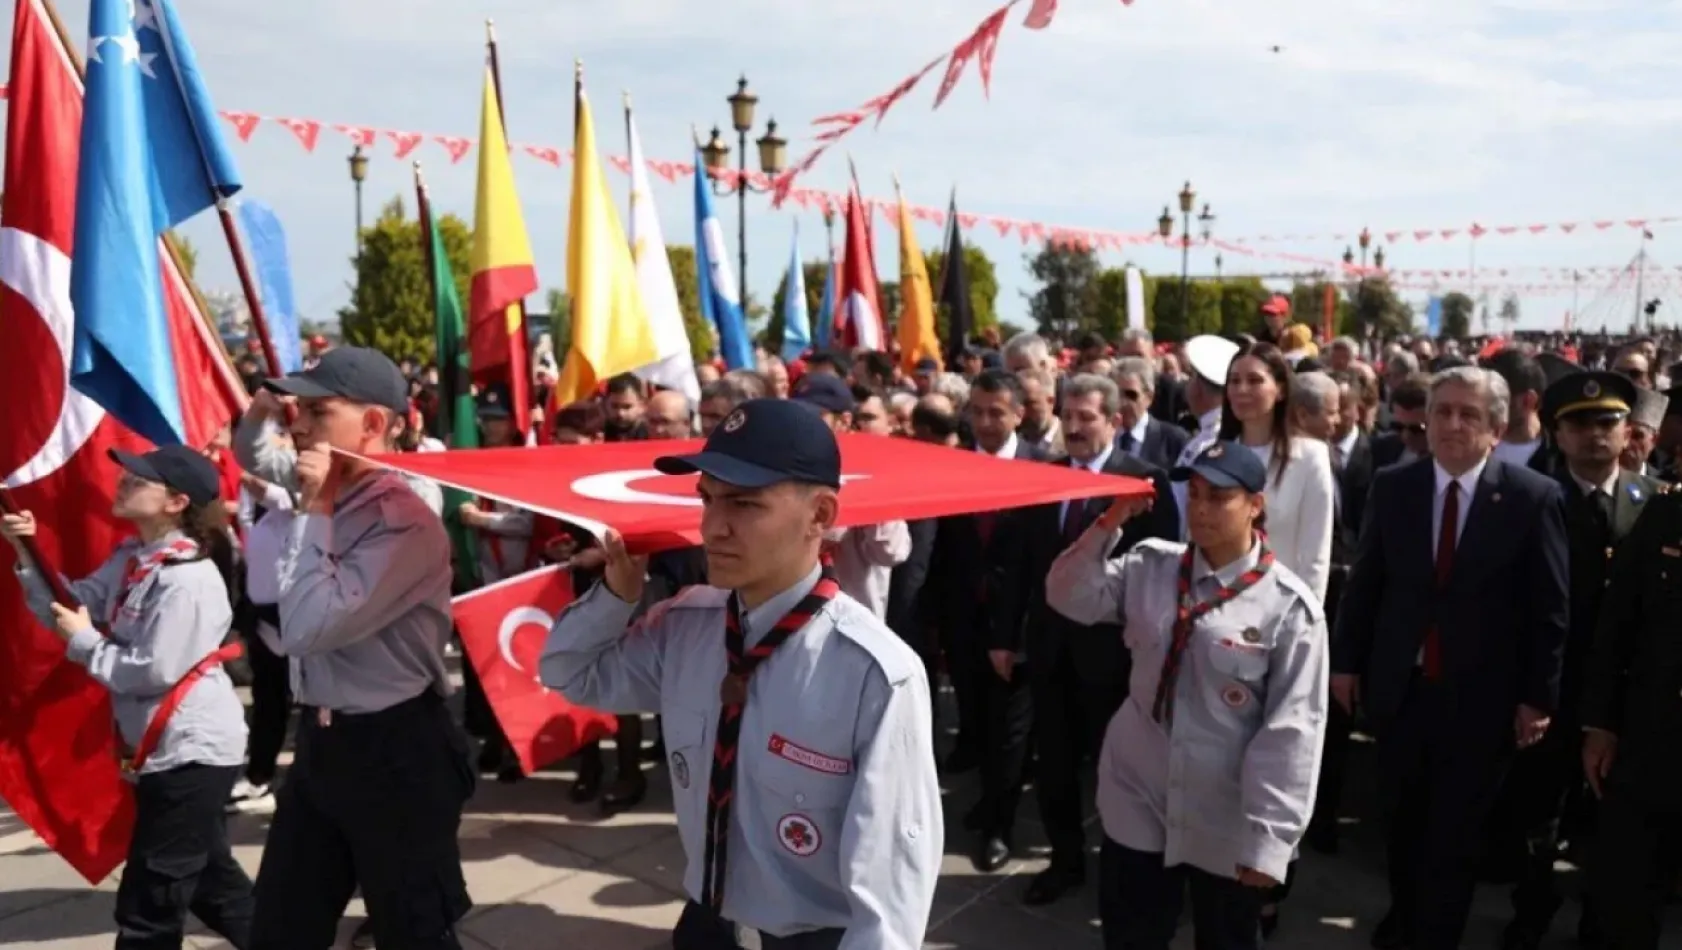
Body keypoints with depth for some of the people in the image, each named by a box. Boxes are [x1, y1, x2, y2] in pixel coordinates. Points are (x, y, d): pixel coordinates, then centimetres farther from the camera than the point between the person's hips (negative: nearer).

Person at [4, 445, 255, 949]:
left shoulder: (189, 577, -21)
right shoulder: (131, 559, 7)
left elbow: (151, 673, -22)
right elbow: (71, 607, 5)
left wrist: (85, 641, -11)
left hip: (192, 749, -9)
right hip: (168, 749, 9)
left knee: (148, 906, 3)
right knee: (211, 879, 21)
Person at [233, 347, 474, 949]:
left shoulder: (405, 523, -23)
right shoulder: (327, 493, 3)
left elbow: (309, 628, -29)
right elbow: (254, 456, 26)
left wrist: (314, 509, -21)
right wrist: (261, 411, 3)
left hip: (394, 751, -8)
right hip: (321, 740, 9)